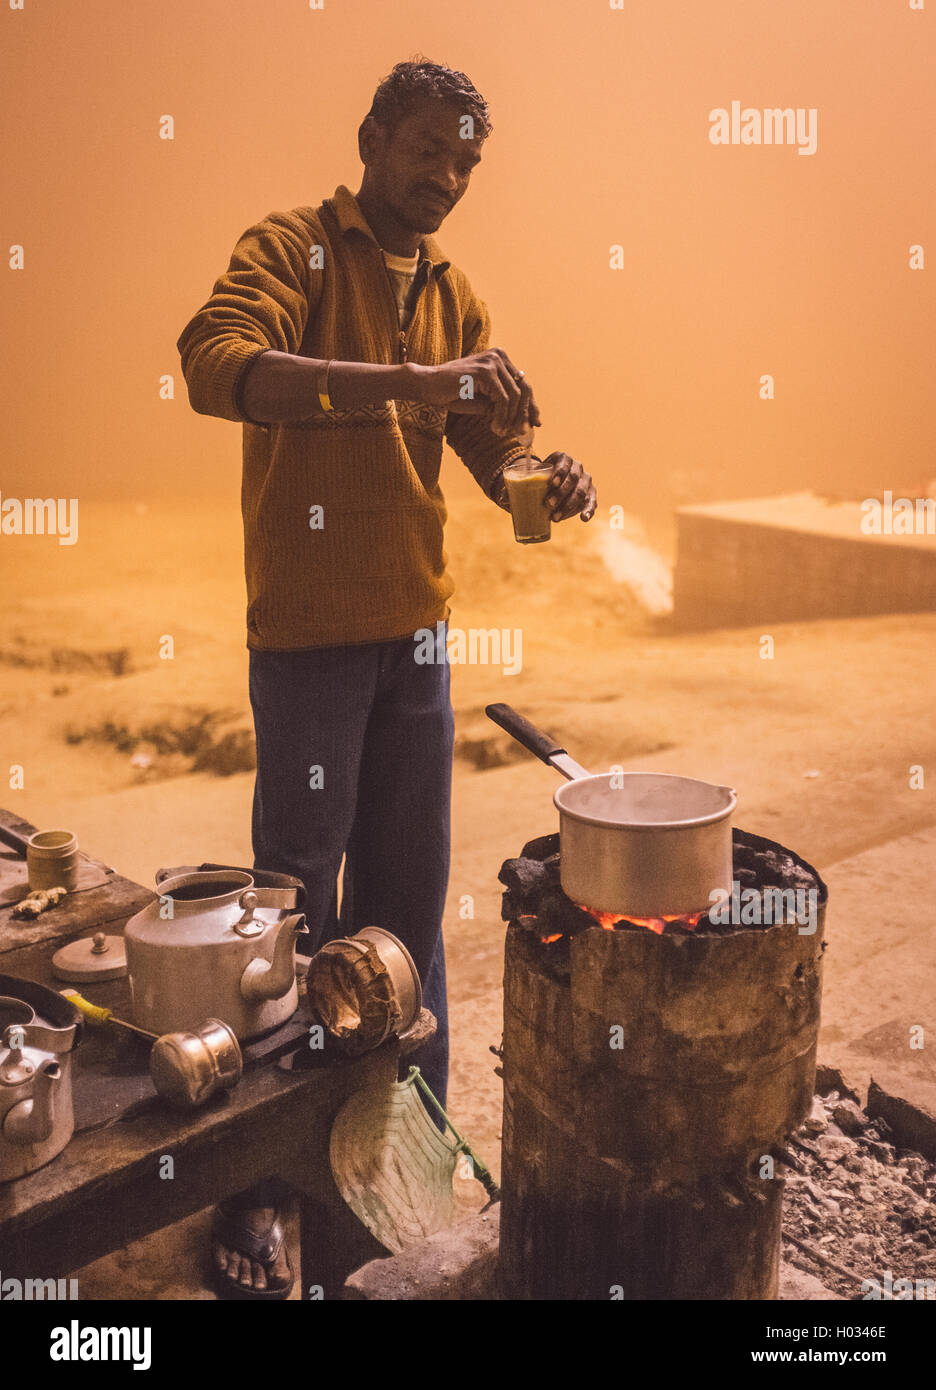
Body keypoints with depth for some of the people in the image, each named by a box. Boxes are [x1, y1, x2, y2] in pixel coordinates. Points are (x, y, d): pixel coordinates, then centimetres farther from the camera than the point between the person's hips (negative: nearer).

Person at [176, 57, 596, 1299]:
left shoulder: (454, 296, 15)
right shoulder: (293, 250, -4)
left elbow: (497, 453, 13)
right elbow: (218, 366, -25)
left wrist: (555, 481, -10)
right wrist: (411, 382, -32)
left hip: (416, 628, 6)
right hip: (308, 632, -6)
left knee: (407, 899, 13)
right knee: (298, 902, 0)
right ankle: (255, 1185, 15)